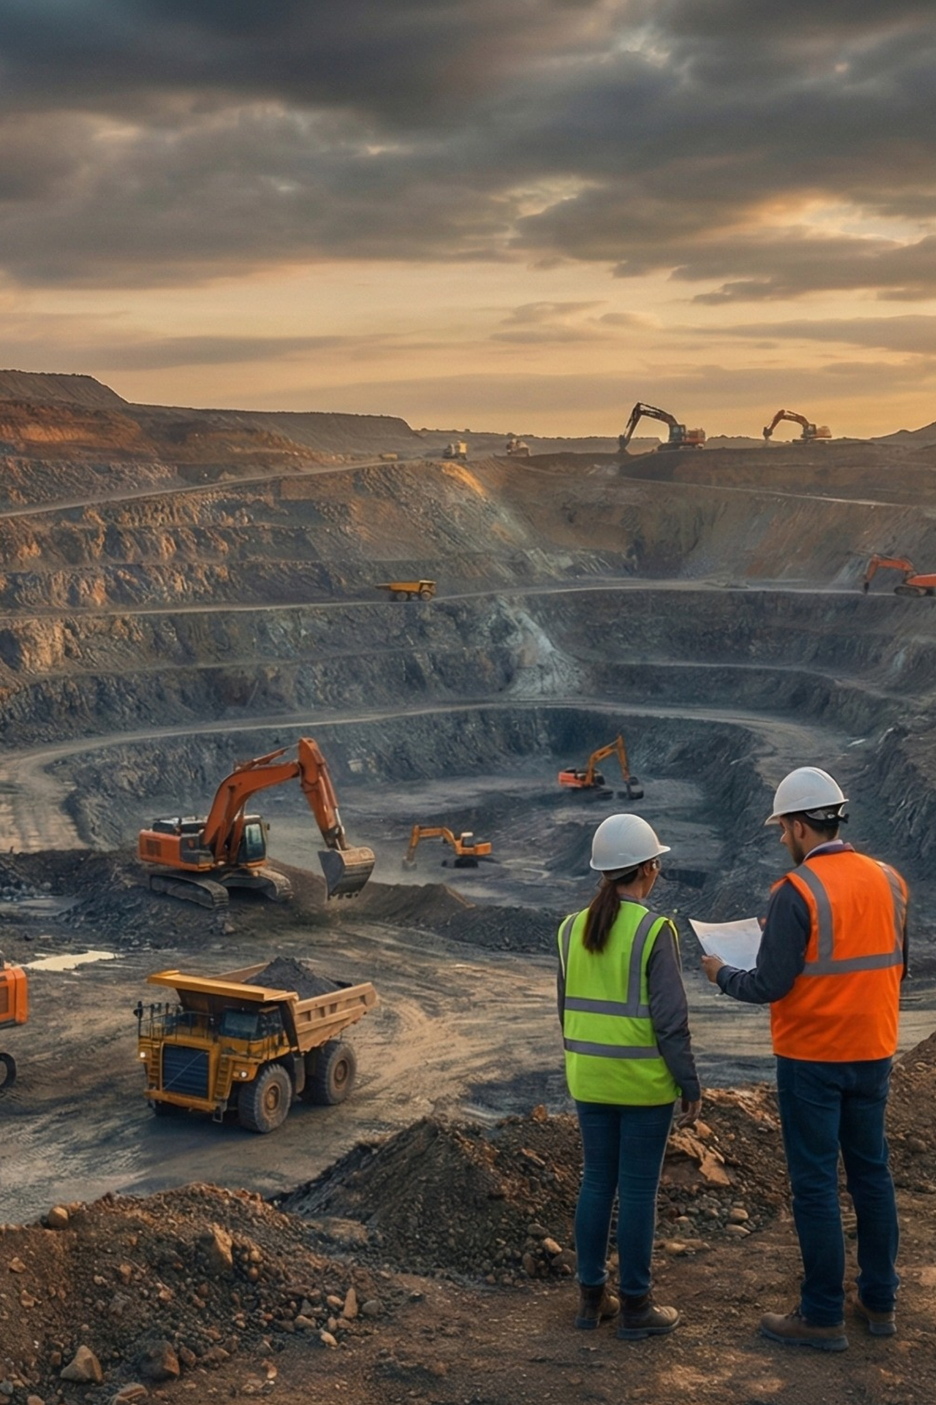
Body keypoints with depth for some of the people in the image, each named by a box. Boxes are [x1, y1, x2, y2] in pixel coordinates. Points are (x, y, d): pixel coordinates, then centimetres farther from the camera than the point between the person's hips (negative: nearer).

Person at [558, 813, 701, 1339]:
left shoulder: (574, 928, 3)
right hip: (644, 1081, -6)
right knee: (639, 1188, 4)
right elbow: (671, 1019, -15)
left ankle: (592, 1295, 22)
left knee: (597, 1181, 15)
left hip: (590, 1079, 6)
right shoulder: (654, 931, -16)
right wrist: (691, 1084, -6)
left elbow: (567, 1009, 10)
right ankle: (635, 1305, 12)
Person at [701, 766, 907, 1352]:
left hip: (812, 1059, -6)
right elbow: (897, 967, 11)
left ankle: (823, 1317, 11)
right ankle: (880, 1302, 27)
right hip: (873, 1054, 6)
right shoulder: (889, 880, 1)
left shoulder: (797, 892, -18)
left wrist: (722, 973, 2)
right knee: (872, 1173, 17)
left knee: (816, 1184, 3)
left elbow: (769, 987, -17)